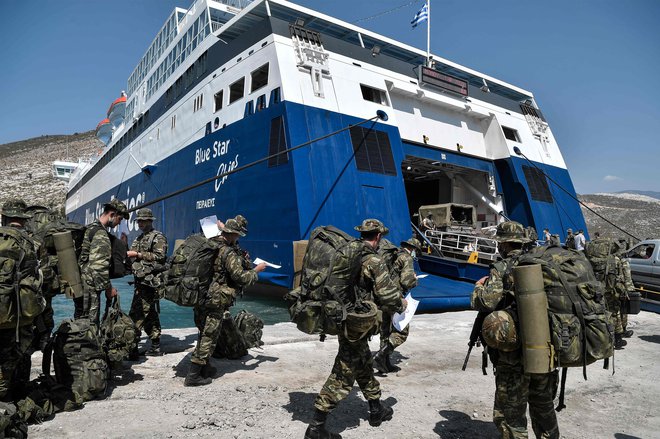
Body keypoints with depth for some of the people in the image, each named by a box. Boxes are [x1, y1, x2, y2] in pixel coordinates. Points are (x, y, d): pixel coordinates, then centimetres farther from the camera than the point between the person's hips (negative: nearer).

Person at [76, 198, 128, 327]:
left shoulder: (89, 228, 14)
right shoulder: (101, 234, -17)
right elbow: (99, 266, -23)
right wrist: (109, 288, -14)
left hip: (78, 286, 10)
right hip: (89, 288, -10)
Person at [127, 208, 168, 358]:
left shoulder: (158, 237, -5)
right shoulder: (139, 239, 21)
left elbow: (159, 256, -16)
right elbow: (134, 259, 23)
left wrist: (138, 254, -16)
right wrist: (126, 253, 4)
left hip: (151, 281, -9)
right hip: (141, 281, 9)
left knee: (136, 315, -11)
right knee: (150, 315, 12)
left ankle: (132, 349, -8)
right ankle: (155, 346, 20)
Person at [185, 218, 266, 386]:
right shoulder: (228, 253, -17)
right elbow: (241, 277, -17)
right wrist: (256, 270, -2)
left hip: (199, 297, 9)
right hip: (215, 302, -8)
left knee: (205, 334, 22)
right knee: (208, 337, 1)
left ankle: (204, 367, 33)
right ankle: (193, 376, 5)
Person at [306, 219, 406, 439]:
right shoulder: (373, 261, -17)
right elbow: (388, 295, -18)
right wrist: (401, 304, 4)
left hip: (340, 316, 9)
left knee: (364, 365, 23)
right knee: (343, 374, 0)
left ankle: (376, 410, 40)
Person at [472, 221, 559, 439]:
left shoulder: (503, 269, -12)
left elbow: (485, 302, -21)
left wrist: (479, 285, -2)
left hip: (515, 355, -6)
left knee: (510, 415, 4)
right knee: (544, 406, 24)